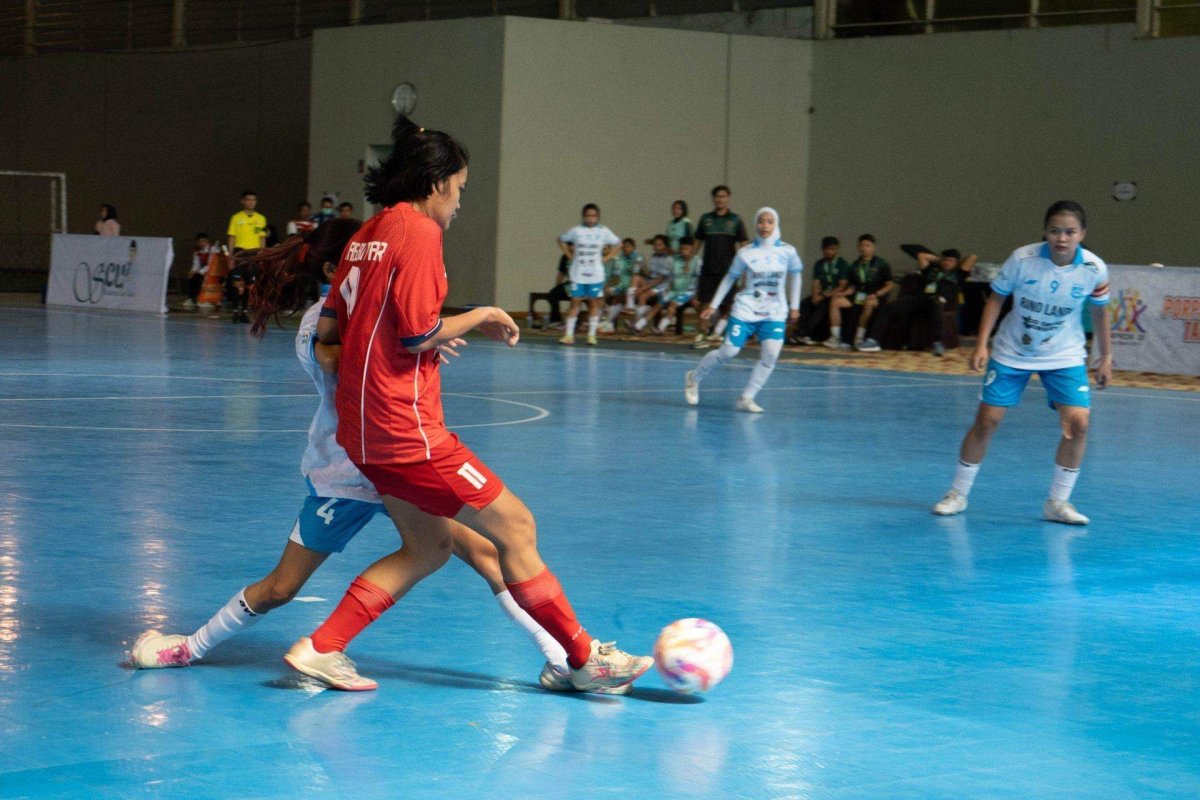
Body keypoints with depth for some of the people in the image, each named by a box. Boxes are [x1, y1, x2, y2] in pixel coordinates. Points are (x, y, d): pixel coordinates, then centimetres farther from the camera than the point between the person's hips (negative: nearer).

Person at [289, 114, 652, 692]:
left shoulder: (369, 234, 13)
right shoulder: (418, 231, -13)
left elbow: (327, 328, 14)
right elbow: (418, 334, -18)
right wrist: (480, 318, -1)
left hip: (363, 428, 9)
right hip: (406, 427, -9)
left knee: (429, 546, 18)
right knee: (515, 527, 0)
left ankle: (321, 649, 13)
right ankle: (584, 660, 8)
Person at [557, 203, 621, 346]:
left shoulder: (603, 232, 1)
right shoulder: (576, 231, 1)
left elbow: (617, 244, 9)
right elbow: (561, 240, 13)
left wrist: (605, 258, 1)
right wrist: (570, 256, 3)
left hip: (595, 274, 0)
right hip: (578, 273, 0)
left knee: (594, 303, 3)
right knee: (575, 302, -2)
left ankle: (592, 335, 8)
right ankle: (569, 335, -1)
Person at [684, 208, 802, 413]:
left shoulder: (787, 252, -3)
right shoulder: (746, 253, -4)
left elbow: (795, 276, 13)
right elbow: (730, 278, 7)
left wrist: (794, 306, 13)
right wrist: (713, 305, 7)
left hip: (775, 313, 1)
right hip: (746, 310, -1)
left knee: (771, 354, -18)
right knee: (728, 352, -6)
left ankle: (746, 398, -6)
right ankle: (694, 378, 20)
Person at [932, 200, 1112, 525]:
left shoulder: (1094, 269, -15)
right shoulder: (1023, 258, -20)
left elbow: (1099, 312, 3)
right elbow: (997, 298, -6)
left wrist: (1106, 358, 8)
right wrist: (981, 344, -12)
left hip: (1064, 356, 1)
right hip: (1011, 352, -1)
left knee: (1078, 423, -14)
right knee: (986, 420, -3)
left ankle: (1058, 502, 2)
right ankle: (958, 493, 16)